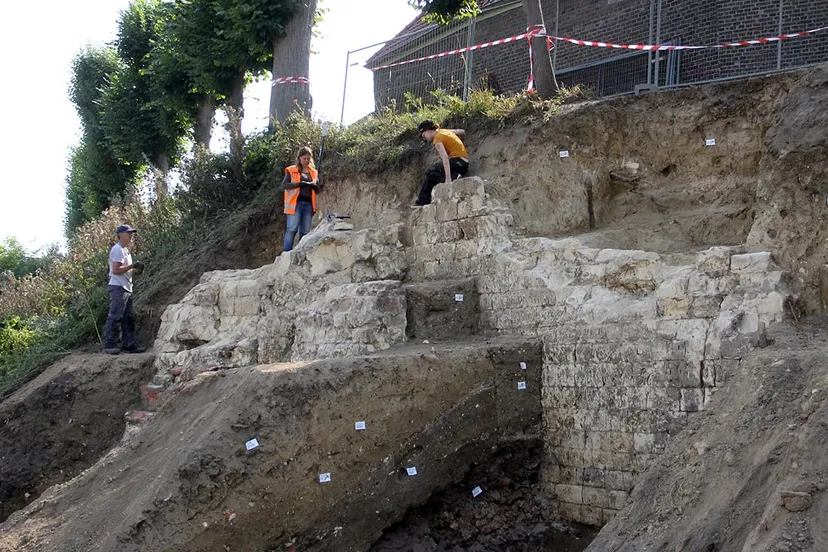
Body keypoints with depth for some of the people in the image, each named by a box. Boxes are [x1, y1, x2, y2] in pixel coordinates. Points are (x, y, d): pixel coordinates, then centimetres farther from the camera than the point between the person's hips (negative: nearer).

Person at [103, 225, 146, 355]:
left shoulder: (126, 250, 21)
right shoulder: (118, 250, -11)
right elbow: (116, 270, -19)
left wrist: (136, 269, 8)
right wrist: (132, 266, -17)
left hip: (126, 288, 11)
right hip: (118, 287, -11)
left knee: (129, 318, 11)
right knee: (115, 317, -10)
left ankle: (129, 344, 14)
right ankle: (109, 346, -10)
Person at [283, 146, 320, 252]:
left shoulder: (314, 172, 18)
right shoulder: (291, 170, 6)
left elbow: (318, 190, 18)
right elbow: (284, 184, -5)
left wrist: (314, 186, -6)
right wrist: (299, 184, -17)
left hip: (308, 204, 4)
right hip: (295, 203, -4)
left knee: (305, 231, 1)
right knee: (292, 229, -13)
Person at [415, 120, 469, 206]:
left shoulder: (437, 139, -11)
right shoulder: (445, 132, 14)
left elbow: (445, 157, -25)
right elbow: (462, 132, 26)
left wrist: (448, 178, -33)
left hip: (458, 162, -9)